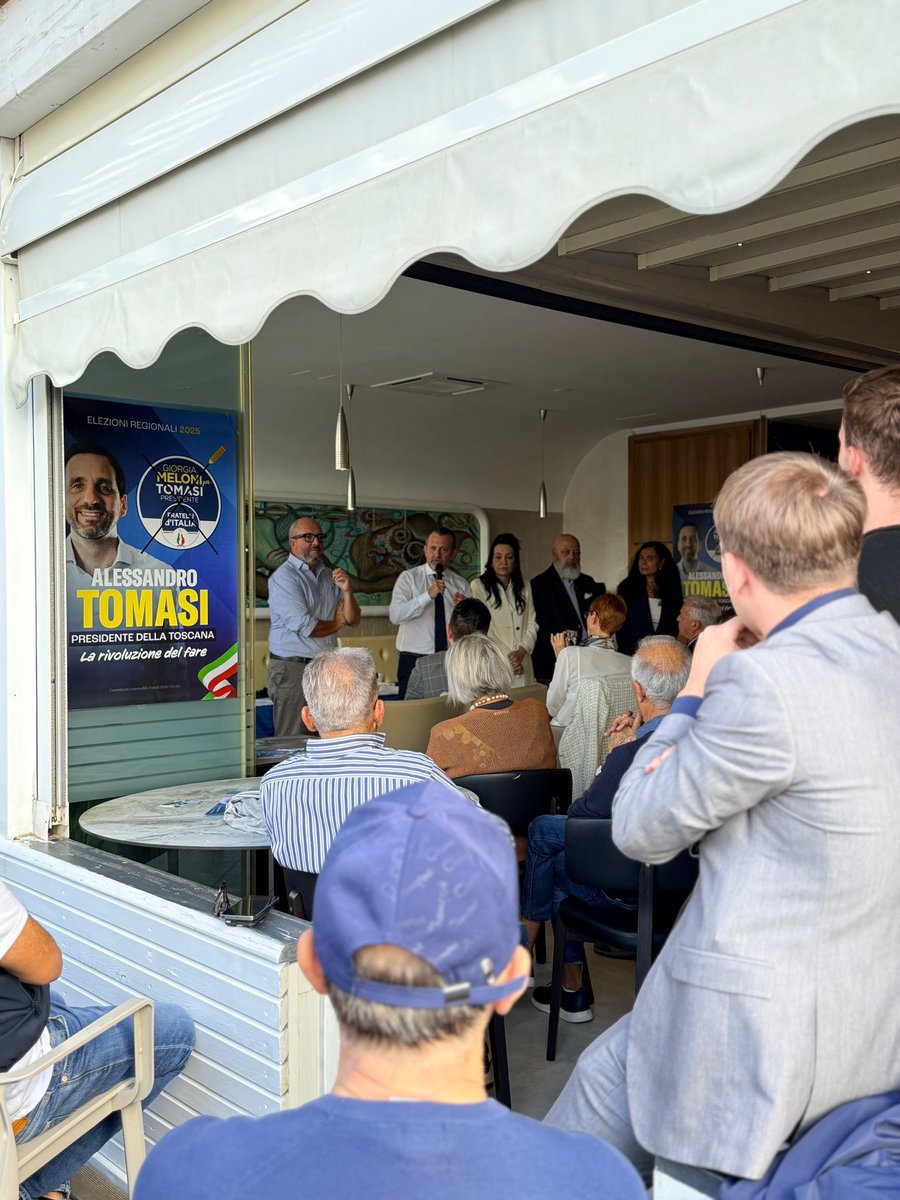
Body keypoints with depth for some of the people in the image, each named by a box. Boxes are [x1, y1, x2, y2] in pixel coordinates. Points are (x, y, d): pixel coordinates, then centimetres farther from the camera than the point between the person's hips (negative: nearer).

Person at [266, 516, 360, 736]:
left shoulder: (329, 575, 14)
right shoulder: (284, 576, -8)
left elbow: (353, 620, 12)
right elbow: (305, 627, -17)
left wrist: (346, 591, -7)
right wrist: (337, 623, 2)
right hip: (293, 668, -7)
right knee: (292, 743, -3)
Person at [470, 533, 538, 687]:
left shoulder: (524, 587, 16)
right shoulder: (478, 586, -1)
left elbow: (532, 624, 11)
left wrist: (522, 651, -7)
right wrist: (504, 658, -10)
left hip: (521, 665, 4)